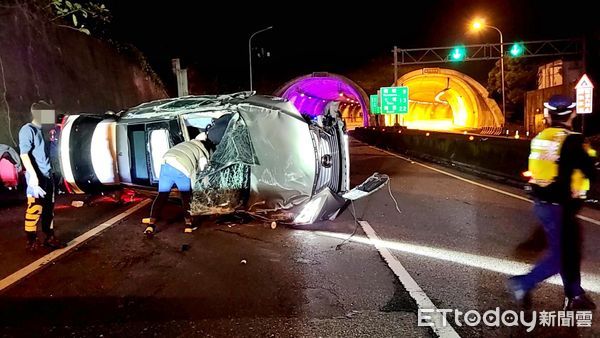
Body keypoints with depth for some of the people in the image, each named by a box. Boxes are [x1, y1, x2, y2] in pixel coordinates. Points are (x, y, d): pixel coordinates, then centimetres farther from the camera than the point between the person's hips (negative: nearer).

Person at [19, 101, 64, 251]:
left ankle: (50, 238, 21)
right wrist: (33, 175, -20)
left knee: (49, 208, 12)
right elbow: (24, 154, -14)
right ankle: (31, 242, 7)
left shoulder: (43, 130, 14)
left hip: (48, 176, 8)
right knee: (35, 209, -3)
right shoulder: (28, 130, -8)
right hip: (37, 177, -8)